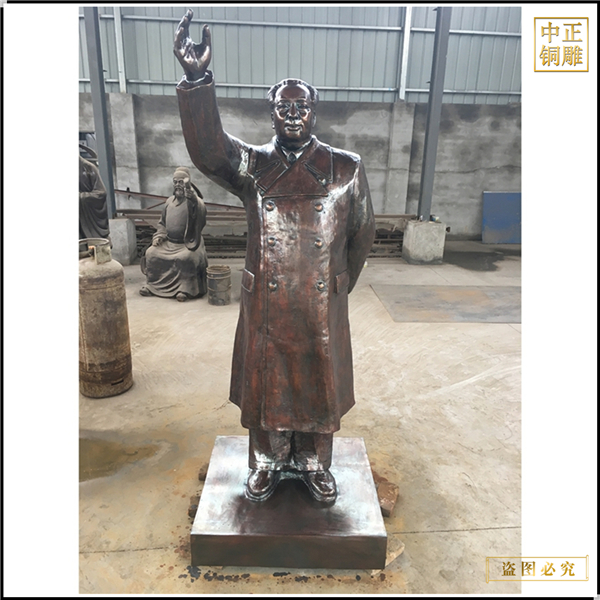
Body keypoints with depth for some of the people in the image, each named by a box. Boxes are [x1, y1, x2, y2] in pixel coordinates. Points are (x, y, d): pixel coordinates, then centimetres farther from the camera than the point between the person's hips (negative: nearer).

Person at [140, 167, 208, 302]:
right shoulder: (170, 201, 12)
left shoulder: (193, 201, -7)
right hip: (169, 242, 6)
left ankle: (185, 288, -20)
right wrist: (159, 235, 2)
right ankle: (152, 284, 5)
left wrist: (189, 189, -44)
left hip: (188, 243, -6)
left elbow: (199, 210, -34)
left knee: (185, 258, -34)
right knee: (151, 253, -11)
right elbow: (162, 222, 20)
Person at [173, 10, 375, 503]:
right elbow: (207, 148, -19)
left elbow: (362, 233, 8)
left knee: (319, 386, 14)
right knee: (265, 387, 14)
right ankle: (267, 463, 38)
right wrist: (197, 80, -33)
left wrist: (339, 287, 12)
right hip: (266, 305, 1)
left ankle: (315, 465, 38)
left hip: (322, 308, 0)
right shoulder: (251, 165, 1)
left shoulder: (346, 169, 1)